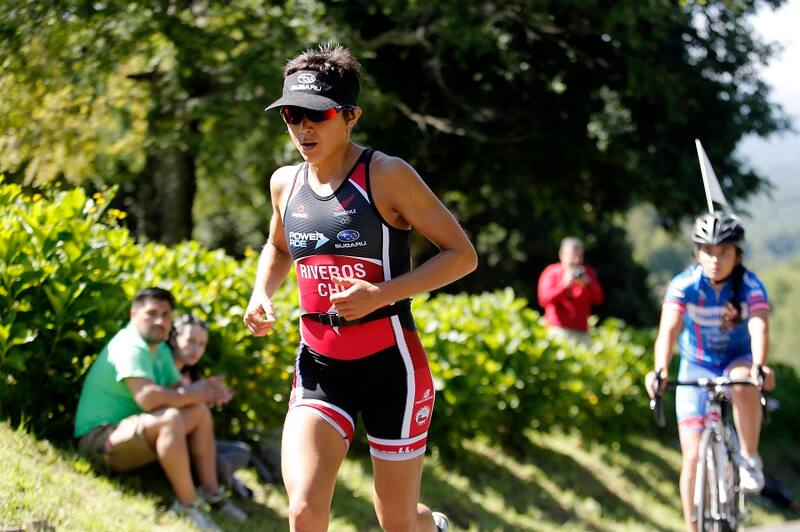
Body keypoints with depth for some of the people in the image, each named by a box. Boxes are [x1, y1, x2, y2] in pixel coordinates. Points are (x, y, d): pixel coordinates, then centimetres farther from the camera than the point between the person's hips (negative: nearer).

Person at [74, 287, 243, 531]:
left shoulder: (159, 349, 14)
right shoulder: (130, 347, -19)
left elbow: (175, 391, 12)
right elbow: (148, 398, -32)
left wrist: (202, 391, -11)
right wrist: (194, 395, -19)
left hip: (126, 431, 11)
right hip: (99, 439, -11)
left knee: (200, 412, 10)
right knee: (170, 418, -34)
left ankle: (210, 492, 5)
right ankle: (187, 505, -30)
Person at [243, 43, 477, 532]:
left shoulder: (387, 176, -12)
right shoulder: (285, 183, 5)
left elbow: (462, 254, -11)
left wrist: (382, 294, -23)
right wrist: (261, 294, 5)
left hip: (391, 364, -4)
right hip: (319, 367, 4)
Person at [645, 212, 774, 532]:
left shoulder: (750, 286, -19)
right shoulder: (684, 285, -19)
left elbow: (759, 328, -35)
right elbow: (668, 329, -32)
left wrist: (759, 366, -55)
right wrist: (660, 370, -50)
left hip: (738, 360, 0)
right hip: (696, 367, 1)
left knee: (743, 383, -38)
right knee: (693, 455, -8)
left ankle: (750, 460, -21)